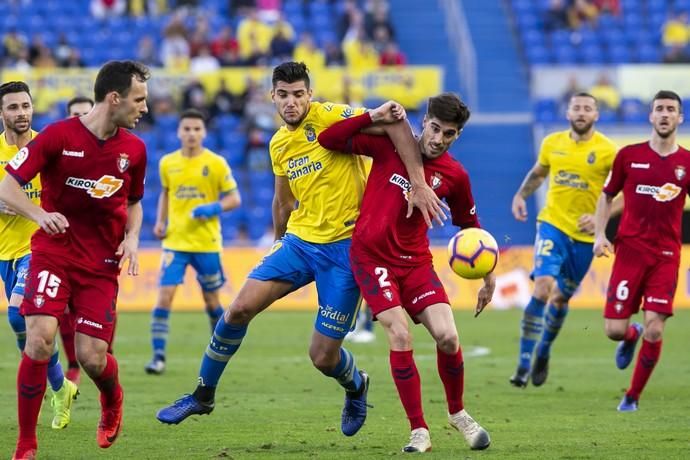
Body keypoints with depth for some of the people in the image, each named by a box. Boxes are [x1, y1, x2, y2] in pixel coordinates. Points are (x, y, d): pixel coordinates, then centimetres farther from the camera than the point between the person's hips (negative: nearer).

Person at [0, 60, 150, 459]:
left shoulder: (135, 149, 4)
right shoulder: (58, 136, -10)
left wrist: (132, 238, 1)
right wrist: (41, 215, -25)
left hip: (102, 263, 3)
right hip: (54, 253, -3)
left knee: (92, 357, -7)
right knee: (40, 339, -21)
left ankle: (113, 400, 32)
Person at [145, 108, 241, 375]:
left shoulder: (216, 163, -5)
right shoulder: (167, 163, 4)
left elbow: (234, 198, -1)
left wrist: (213, 208, -19)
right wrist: (160, 222, 5)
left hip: (207, 243, -1)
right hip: (175, 241, 1)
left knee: (212, 301, 9)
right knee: (164, 296, -12)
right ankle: (158, 356, -9)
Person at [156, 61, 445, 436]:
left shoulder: (330, 117, -13)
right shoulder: (278, 144, 10)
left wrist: (418, 184, -27)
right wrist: (278, 240, 33)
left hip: (345, 247, -6)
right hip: (299, 240, 6)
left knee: (323, 357, -4)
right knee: (239, 309, -8)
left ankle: (356, 387, 33)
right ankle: (203, 396, 11)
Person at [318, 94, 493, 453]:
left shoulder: (454, 176, -1)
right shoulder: (390, 143, -7)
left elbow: (470, 226, 13)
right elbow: (328, 140, -7)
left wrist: (488, 277, 13)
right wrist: (374, 116, -17)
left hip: (416, 261, 2)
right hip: (371, 257, -2)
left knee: (447, 336, -12)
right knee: (400, 337, -18)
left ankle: (458, 414, 16)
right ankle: (419, 431, -7)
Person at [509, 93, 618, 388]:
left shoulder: (607, 151, -7)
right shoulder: (552, 143, 2)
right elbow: (538, 173, 21)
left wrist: (600, 217, -16)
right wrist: (521, 195, 4)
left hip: (584, 235, 0)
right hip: (552, 224, 0)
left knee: (561, 298, 11)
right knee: (543, 287, -20)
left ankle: (542, 355, 38)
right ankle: (523, 366, -18)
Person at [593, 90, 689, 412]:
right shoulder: (629, 156, 3)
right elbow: (607, 196, 13)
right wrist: (600, 234, 0)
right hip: (629, 250, 0)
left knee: (654, 330, -9)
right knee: (614, 329, -6)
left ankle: (633, 397, 10)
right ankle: (631, 336, 34)